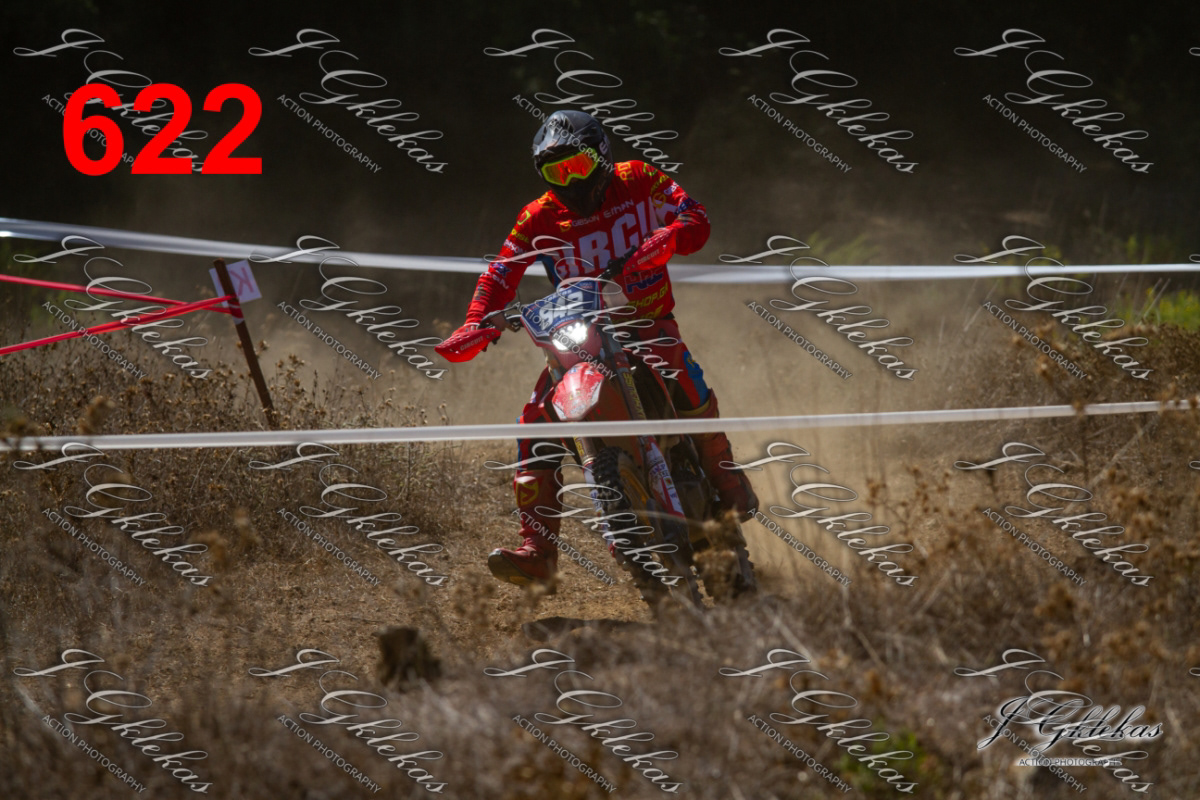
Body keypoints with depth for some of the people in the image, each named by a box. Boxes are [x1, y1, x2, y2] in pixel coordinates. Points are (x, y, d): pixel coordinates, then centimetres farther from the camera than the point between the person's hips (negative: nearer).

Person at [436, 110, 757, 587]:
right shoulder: (540, 219, 3)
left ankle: (729, 487, -20)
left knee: (682, 376, -35)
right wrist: (476, 326, -18)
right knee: (536, 422, -16)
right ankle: (537, 549, -15)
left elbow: (695, 219, -7)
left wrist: (666, 237, -31)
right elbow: (501, 274, 0)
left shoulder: (638, 182, -1)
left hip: (647, 320, -3)